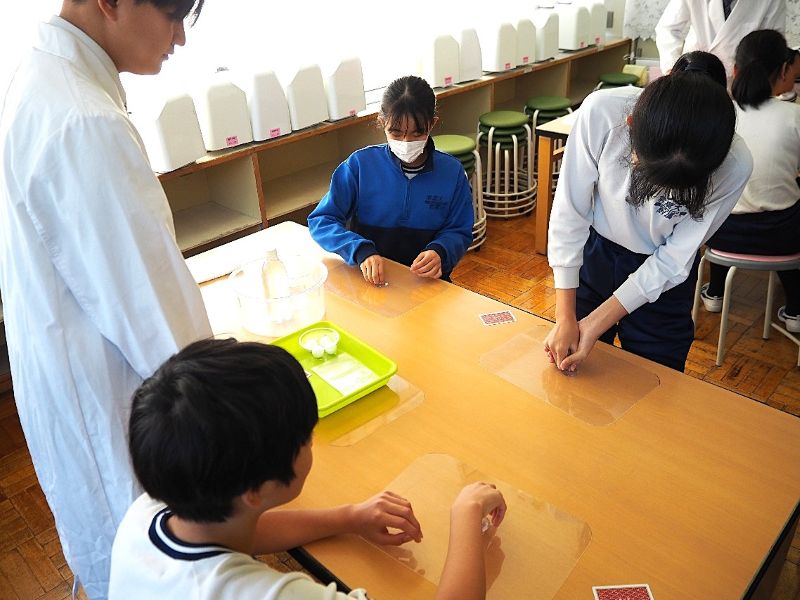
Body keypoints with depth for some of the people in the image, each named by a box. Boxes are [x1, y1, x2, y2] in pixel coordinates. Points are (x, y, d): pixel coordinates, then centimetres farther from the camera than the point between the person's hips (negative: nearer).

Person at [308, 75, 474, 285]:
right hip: (367, 278, -3)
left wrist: (439, 252, -17)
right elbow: (321, 220, -5)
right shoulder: (360, 164, -5)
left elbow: (459, 232, 6)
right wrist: (361, 251, -22)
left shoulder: (451, 171, -1)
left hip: (427, 280, 3)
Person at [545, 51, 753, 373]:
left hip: (660, 278, 0)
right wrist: (565, 318, -19)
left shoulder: (733, 166, -29)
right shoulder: (602, 110, -32)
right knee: (573, 382, 18)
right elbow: (569, 213, -22)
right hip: (593, 252, 1)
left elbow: (674, 260, -18)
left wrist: (596, 324, -19)